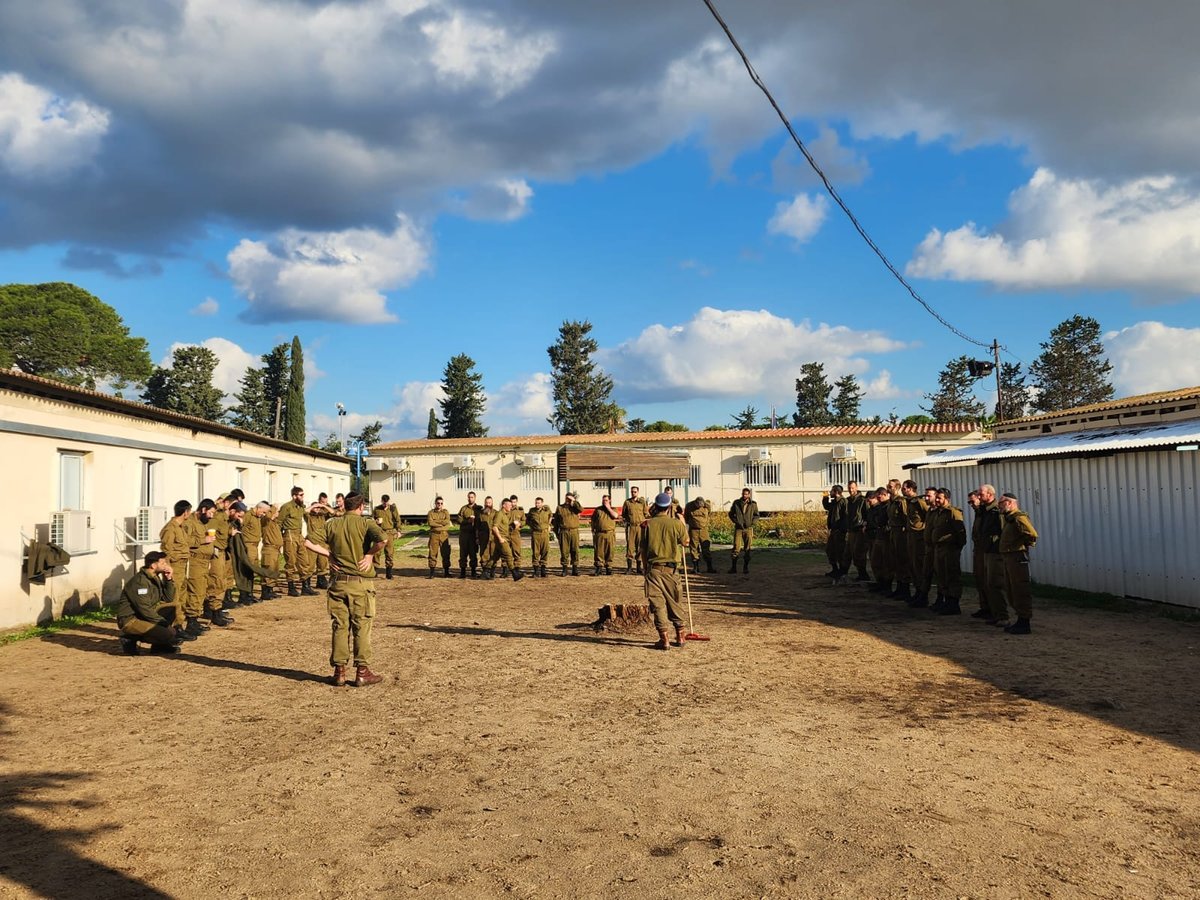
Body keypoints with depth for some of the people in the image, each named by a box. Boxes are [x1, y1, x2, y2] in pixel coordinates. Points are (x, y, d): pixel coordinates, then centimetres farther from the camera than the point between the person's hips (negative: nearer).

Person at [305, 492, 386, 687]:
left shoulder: (332, 524, 5)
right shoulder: (366, 523, -6)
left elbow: (310, 543, -1)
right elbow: (382, 539, -25)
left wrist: (329, 554, 5)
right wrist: (370, 554, -9)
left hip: (337, 581, 3)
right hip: (361, 582, -3)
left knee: (339, 627, 9)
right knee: (361, 628, 4)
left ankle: (339, 671, 13)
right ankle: (362, 672, 8)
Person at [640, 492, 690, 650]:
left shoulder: (647, 524, -3)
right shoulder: (676, 524, -5)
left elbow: (643, 550, 1)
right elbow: (685, 542, 11)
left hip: (653, 568, -1)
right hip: (671, 568, 1)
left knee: (657, 603, 2)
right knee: (674, 601, 15)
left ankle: (664, 639, -2)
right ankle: (679, 636, 23)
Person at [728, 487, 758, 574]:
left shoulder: (753, 504, 2)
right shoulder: (736, 503, 3)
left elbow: (756, 515, 11)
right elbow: (731, 514, 11)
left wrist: (752, 523, -3)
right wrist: (736, 522, -2)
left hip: (748, 528, 0)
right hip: (738, 528, 0)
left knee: (747, 549, 3)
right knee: (736, 548, -5)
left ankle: (746, 567, 12)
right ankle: (733, 567, -1)